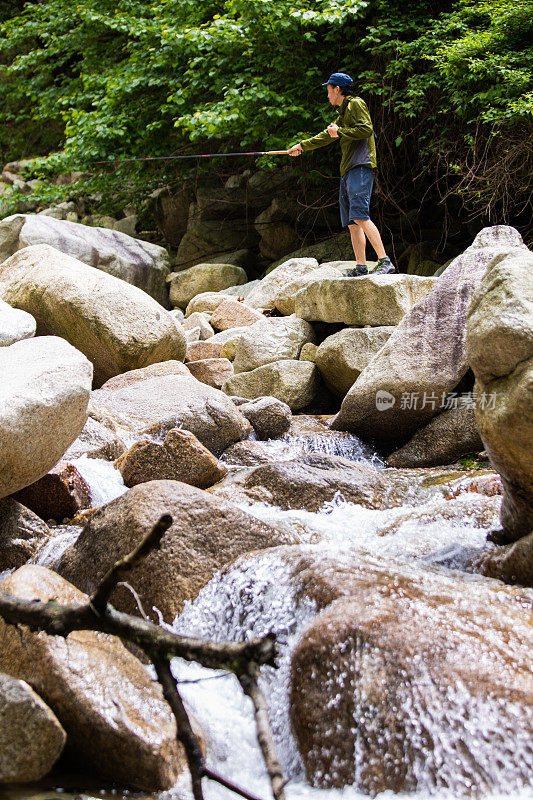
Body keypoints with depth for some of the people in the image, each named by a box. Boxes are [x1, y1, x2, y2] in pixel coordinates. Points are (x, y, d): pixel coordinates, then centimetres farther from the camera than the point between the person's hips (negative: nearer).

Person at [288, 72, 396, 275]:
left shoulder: (356, 104, 0)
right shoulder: (343, 112, 28)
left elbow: (366, 129, -15)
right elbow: (327, 136, 41)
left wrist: (340, 132, -6)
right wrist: (302, 146, 48)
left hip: (360, 167, -10)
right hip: (348, 171, 10)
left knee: (360, 216, -22)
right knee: (352, 223, 2)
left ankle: (385, 262, -28)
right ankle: (361, 267, -1)